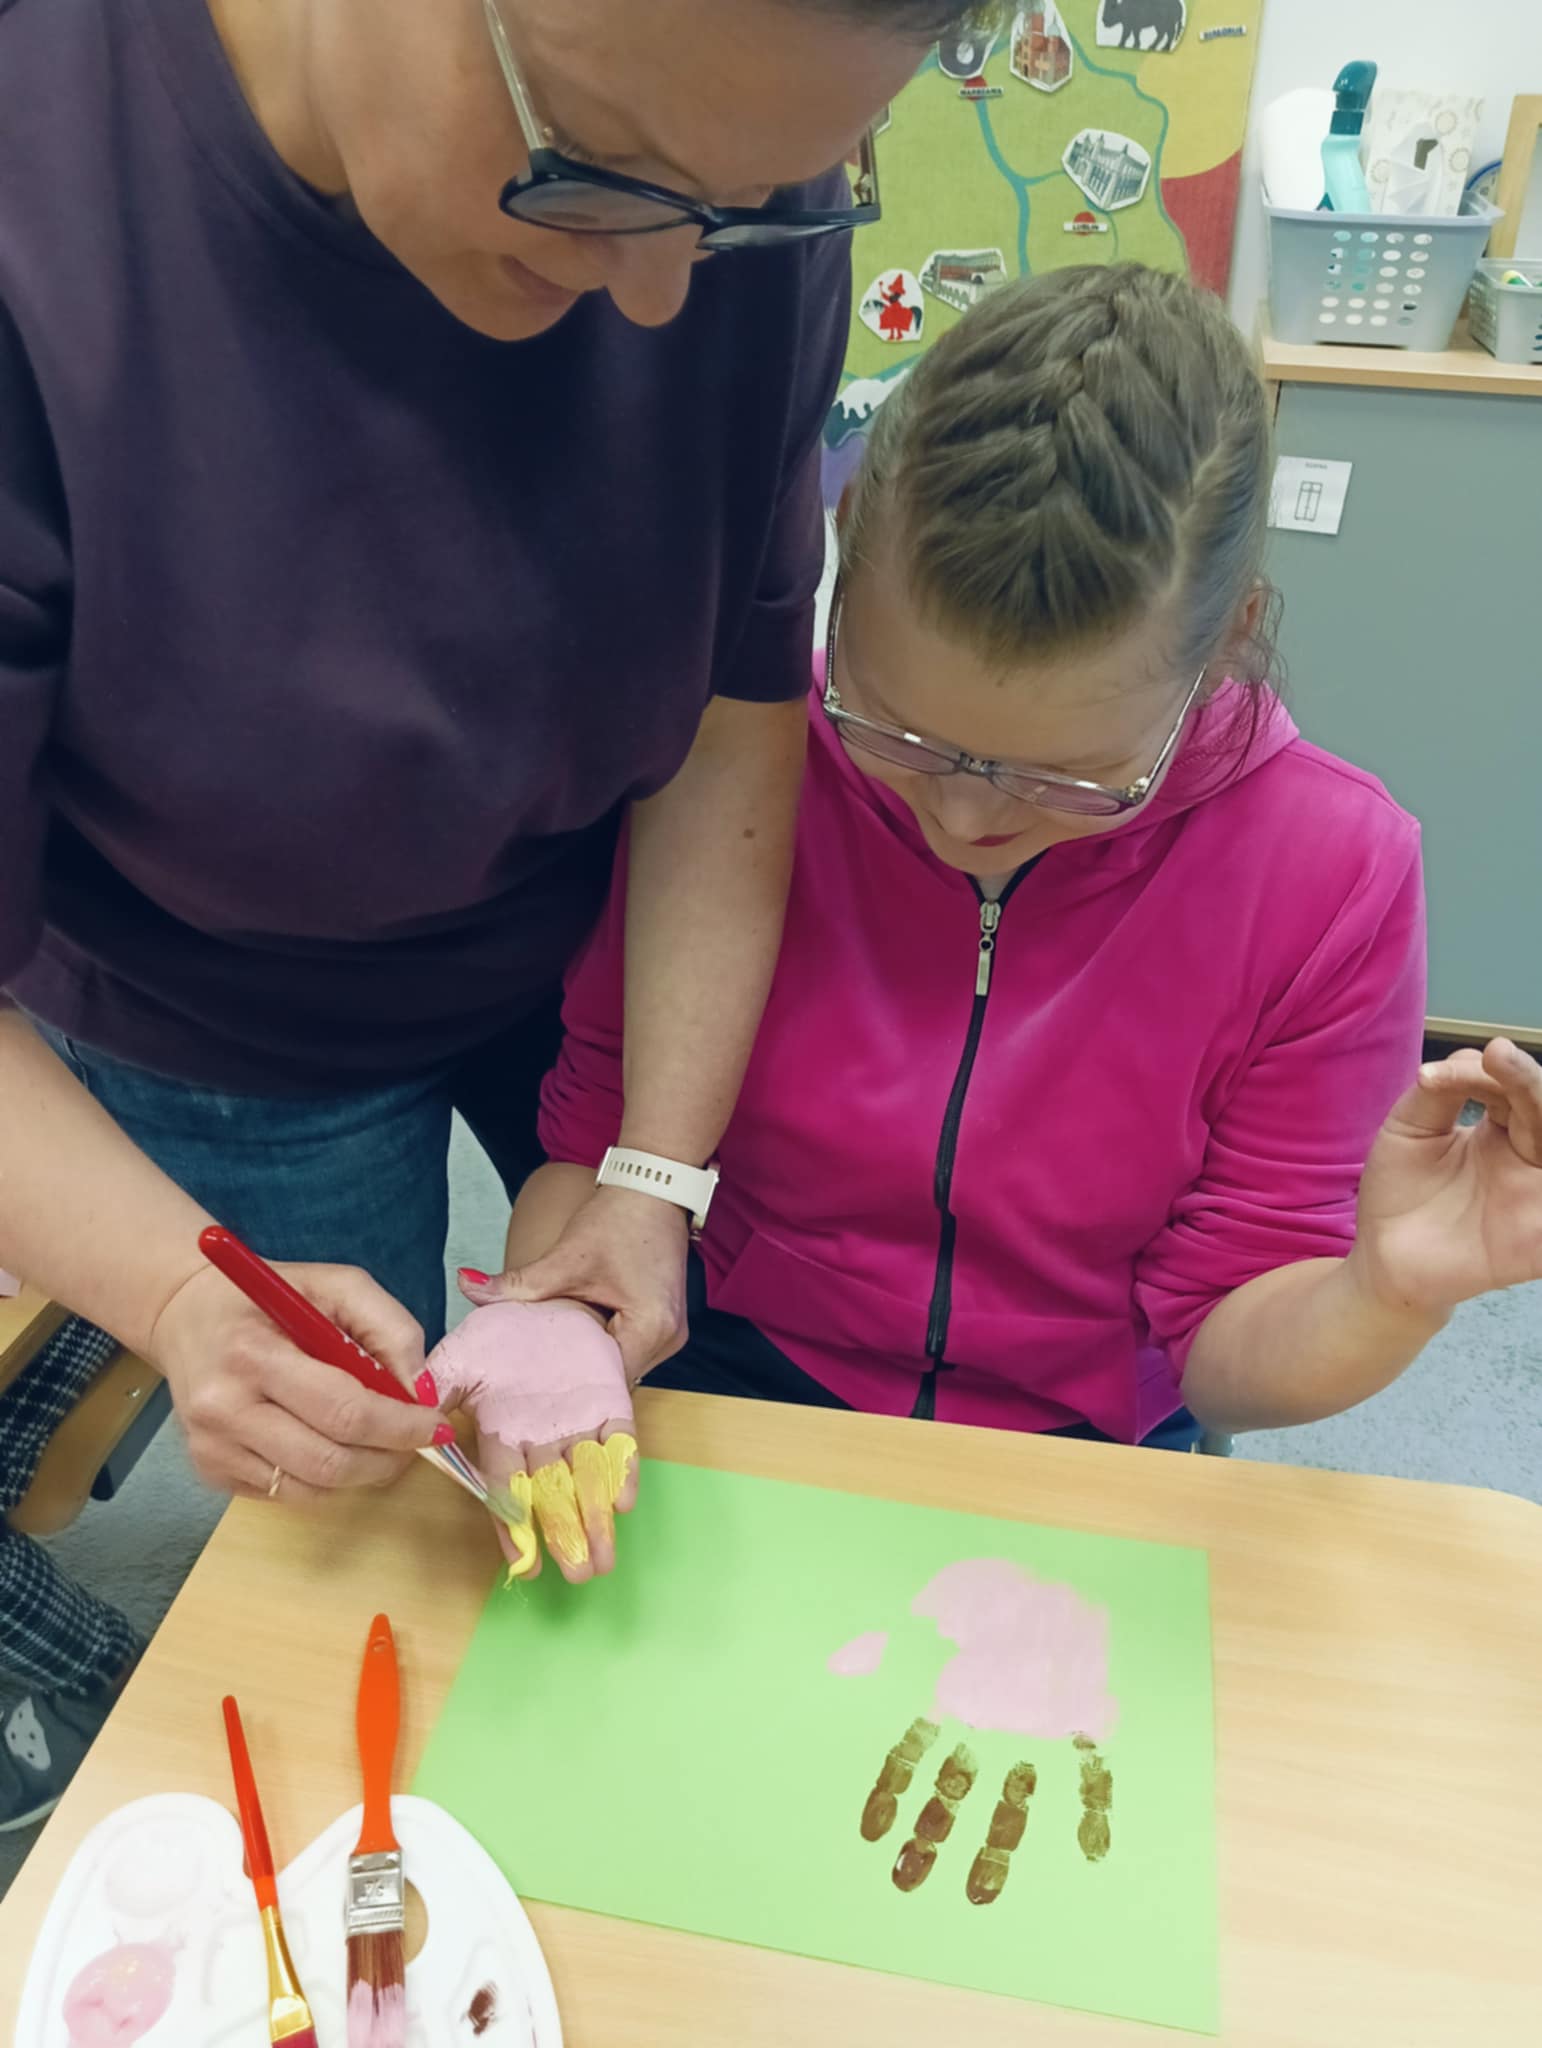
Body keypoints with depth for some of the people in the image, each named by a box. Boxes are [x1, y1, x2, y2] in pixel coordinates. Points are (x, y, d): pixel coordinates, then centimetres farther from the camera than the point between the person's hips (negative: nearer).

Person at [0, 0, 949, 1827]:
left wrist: (661, 1174, -19)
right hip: (235, 1045, -2)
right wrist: (183, 1294, -41)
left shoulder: (732, 164, -23)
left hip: (604, 946, 4)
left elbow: (736, 705, -16)